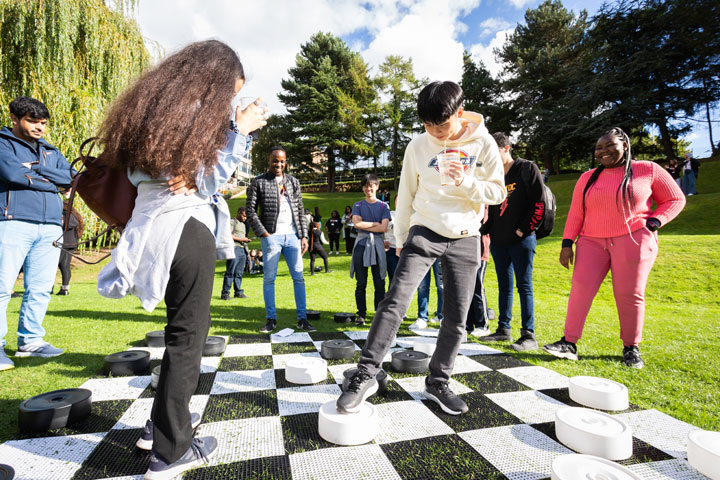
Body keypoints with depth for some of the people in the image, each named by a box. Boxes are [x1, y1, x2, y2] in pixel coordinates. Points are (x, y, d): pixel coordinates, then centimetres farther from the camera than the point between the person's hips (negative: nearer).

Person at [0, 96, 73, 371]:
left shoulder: (51, 151, 23)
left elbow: (71, 177, 8)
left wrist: (36, 168, -3)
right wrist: (53, 183, -1)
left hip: (50, 227, 5)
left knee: (41, 289, 5)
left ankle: (30, 341, 14)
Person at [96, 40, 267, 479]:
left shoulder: (158, 104, 18)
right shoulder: (196, 110, -8)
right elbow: (207, 179, -7)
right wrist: (241, 131, -4)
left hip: (159, 226, 9)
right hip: (186, 228, -9)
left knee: (185, 327, 20)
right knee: (189, 332, -1)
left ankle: (164, 421, 33)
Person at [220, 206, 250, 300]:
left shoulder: (243, 225, 27)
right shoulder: (232, 222, 2)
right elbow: (228, 235, -9)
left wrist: (246, 240, 10)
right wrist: (241, 239, -12)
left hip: (243, 249, 7)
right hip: (234, 248, -7)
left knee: (239, 272, 5)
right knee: (230, 272, -9)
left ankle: (238, 292, 8)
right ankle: (225, 293, -6)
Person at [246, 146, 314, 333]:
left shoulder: (293, 182, 13)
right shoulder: (258, 182, 4)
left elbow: (300, 211, 12)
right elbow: (251, 211, 0)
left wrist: (304, 235, 4)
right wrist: (263, 234, -9)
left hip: (293, 235, 3)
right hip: (271, 236, -3)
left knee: (298, 277, 2)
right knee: (269, 278, 2)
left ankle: (302, 319, 10)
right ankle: (271, 319, 14)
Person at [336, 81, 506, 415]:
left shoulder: (482, 143, -2)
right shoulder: (418, 146, 0)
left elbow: (498, 192, 0)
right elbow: (406, 195, 7)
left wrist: (466, 182, -19)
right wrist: (400, 238, 10)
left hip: (465, 238, 1)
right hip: (424, 232, -1)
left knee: (456, 318, 4)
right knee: (395, 301, -17)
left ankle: (437, 382, 22)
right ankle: (365, 375, -7)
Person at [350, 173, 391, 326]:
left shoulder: (383, 206, 8)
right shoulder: (358, 205, 12)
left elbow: (384, 228, -6)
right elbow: (357, 223, -5)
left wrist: (364, 225, -5)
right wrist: (375, 223, -5)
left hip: (377, 245, 0)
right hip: (361, 244, 1)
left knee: (379, 283, 2)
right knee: (361, 283, 2)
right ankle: (361, 314, 11)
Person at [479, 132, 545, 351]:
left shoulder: (527, 169, -2)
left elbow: (539, 204, -9)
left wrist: (523, 230, -14)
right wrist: (485, 233, 9)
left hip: (521, 240, -6)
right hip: (498, 241, 7)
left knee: (524, 285, -4)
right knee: (504, 285, 11)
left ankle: (529, 335, 1)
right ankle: (503, 329, 20)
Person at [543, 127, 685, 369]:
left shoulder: (648, 170, 5)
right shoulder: (588, 178, 12)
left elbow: (675, 199, 10)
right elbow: (575, 213, 9)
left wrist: (653, 223, -6)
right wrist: (567, 244, 2)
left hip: (633, 241, -2)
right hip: (592, 242, 2)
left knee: (629, 295, 0)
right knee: (580, 289, -7)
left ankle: (631, 348, 18)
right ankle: (569, 343, -3)